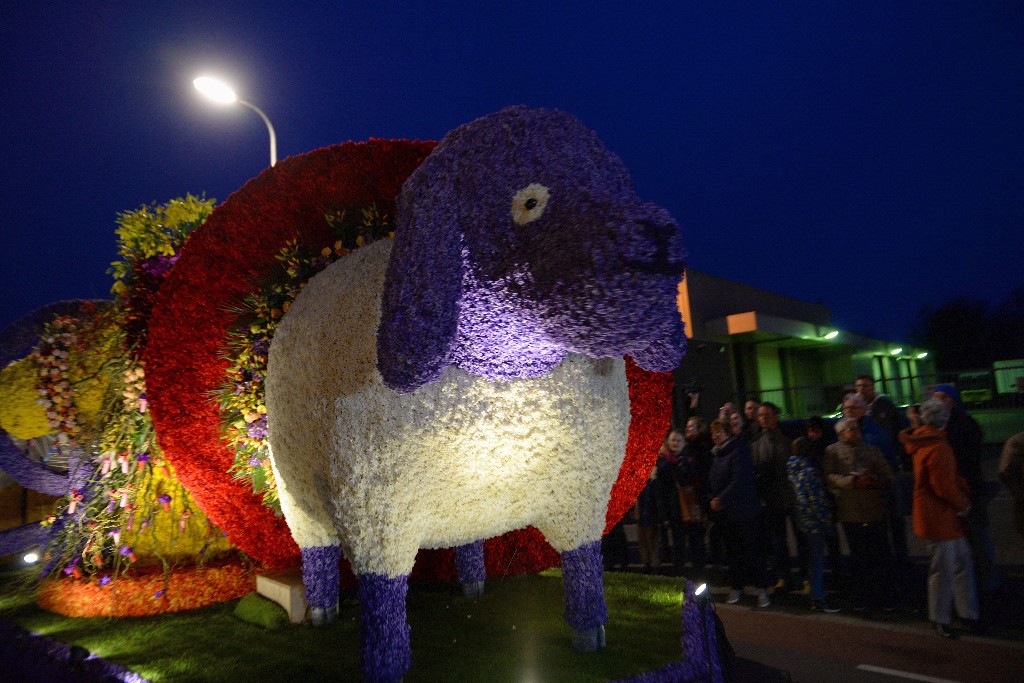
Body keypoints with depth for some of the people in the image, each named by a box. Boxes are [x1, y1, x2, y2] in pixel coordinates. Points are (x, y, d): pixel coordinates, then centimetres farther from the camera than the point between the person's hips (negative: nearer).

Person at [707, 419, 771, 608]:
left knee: (749, 551, -5)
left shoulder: (738, 451, -11)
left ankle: (762, 589, 5)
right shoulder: (716, 454, 14)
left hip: (742, 511, -7)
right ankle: (736, 587, 21)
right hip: (724, 513, 7)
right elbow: (712, 481, 18)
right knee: (733, 551, 12)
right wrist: (712, 499, 1)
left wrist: (721, 500, -16)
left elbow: (740, 481, -18)